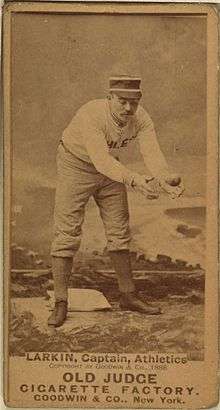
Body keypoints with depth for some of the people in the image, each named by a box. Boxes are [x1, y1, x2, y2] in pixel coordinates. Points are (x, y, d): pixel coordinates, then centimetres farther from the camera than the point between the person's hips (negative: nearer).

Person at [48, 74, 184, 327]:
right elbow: (101, 160, -46)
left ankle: (128, 296, 20)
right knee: (67, 233, -9)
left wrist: (165, 179, -52)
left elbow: (152, 154, -31)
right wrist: (133, 180, -60)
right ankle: (60, 304, -3)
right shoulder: (91, 115, -35)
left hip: (109, 168, 5)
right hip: (75, 165, -5)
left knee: (119, 231, 8)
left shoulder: (141, 119, -19)